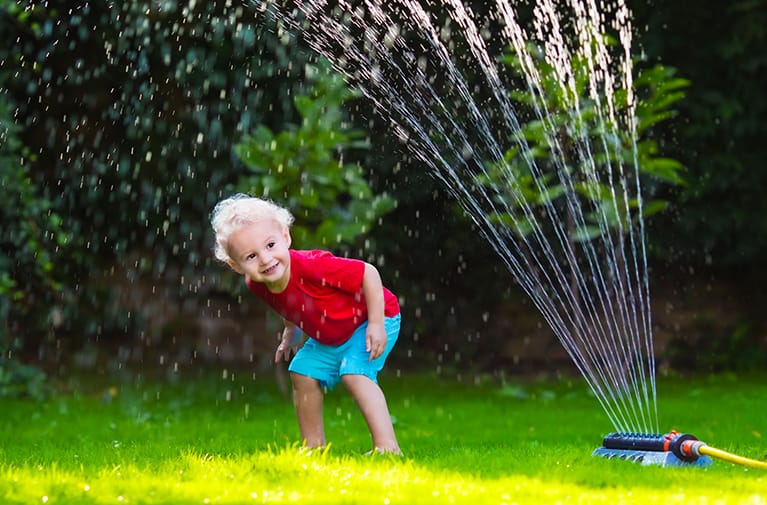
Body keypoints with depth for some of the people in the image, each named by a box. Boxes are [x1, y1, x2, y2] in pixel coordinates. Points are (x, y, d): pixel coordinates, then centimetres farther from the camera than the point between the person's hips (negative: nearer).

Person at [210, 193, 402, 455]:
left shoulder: (312, 265, -40)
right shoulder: (257, 286, -17)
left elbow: (368, 273, -33)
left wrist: (376, 325, -31)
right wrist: (291, 331, 1)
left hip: (372, 319, -8)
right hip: (328, 336, 8)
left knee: (354, 374, -24)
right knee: (303, 374, 6)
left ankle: (387, 446, -27)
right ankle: (314, 447, 19)